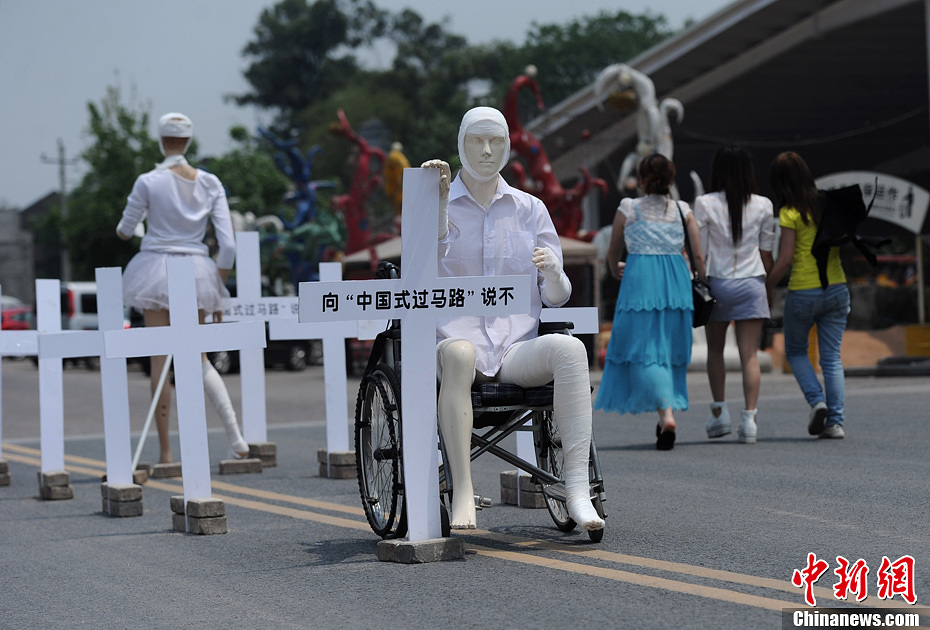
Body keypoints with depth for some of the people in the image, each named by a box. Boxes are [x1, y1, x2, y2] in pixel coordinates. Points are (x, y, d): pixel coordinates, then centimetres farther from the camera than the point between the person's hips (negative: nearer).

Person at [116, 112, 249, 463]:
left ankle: (165, 451, 3)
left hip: (157, 269, -3)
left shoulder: (148, 182, -8)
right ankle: (235, 435, -4)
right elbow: (227, 244, 0)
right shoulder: (210, 184, 2)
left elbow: (125, 231, 3)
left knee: (160, 360, 3)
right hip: (197, 271, 3)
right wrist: (218, 290, 9)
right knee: (199, 358, 15)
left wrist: (123, 229, 28)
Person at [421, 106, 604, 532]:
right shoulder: (438, 205, 10)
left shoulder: (530, 209, 15)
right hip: (457, 335, -2)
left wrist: (552, 269, -11)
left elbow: (557, 298, 12)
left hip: (519, 346, 2)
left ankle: (577, 491, -37)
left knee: (570, 348, -31)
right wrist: (437, 201, -18)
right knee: (458, 352, -39)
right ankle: (462, 495, -42)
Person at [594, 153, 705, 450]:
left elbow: (613, 252, 12)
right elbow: (698, 256, 3)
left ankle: (667, 413, -24)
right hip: (676, 281, 3)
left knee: (644, 349, -2)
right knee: (671, 348, 12)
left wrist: (615, 270, 33)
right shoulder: (682, 211, 7)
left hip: (640, 281, -3)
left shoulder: (628, 209, 2)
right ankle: (664, 423, 15)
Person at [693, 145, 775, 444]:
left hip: (718, 283, -1)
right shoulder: (763, 206, 1)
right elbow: (766, 254, 6)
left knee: (715, 350, 18)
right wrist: (770, 286, 18)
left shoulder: (705, 204, -5)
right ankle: (749, 417, -8)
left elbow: (699, 252, -5)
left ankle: (719, 412, 15)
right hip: (751, 284, 1)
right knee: (750, 355, 1)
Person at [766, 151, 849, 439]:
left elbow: (786, 258, -12)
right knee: (832, 357, 8)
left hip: (803, 292, -4)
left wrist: (768, 286, -2)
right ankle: (836, 421, 1)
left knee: (795, 351, 16)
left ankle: (817, 400, -4)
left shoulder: (790, 213, -11)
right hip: (836, 288, 4)